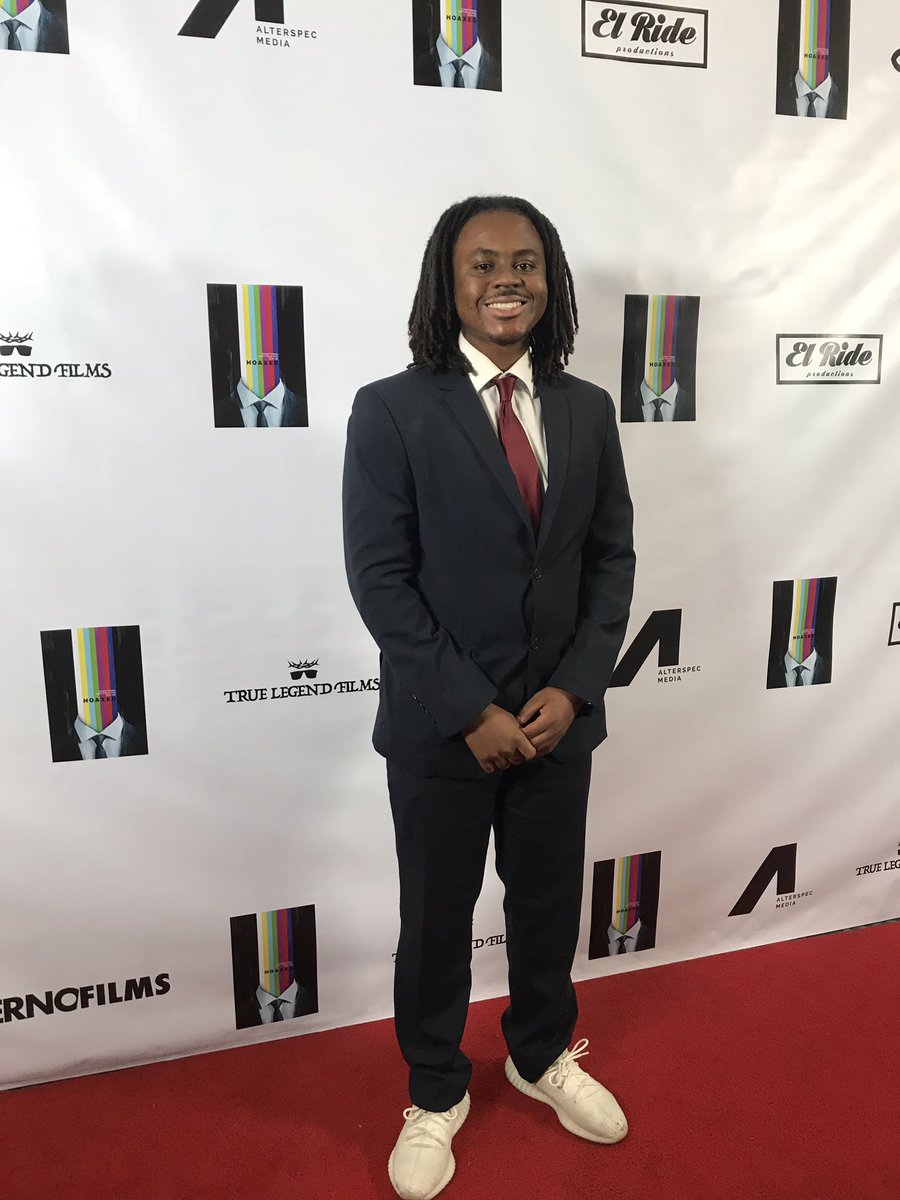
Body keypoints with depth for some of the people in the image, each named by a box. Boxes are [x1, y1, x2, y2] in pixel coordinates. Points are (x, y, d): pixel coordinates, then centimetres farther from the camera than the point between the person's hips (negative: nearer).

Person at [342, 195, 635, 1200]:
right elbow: (379, 578, -13)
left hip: (558, 716, 4)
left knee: (549, 906, 21)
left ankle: (542, 1057, 49)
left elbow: (612, 558, 5)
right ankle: (435, 1095, 41)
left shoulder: (587, 409, 4)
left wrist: (573, 687, -7)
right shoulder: (392, 409, -9)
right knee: (436, 922, 14)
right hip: (439, 728, -3)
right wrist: (471, 711, -15)